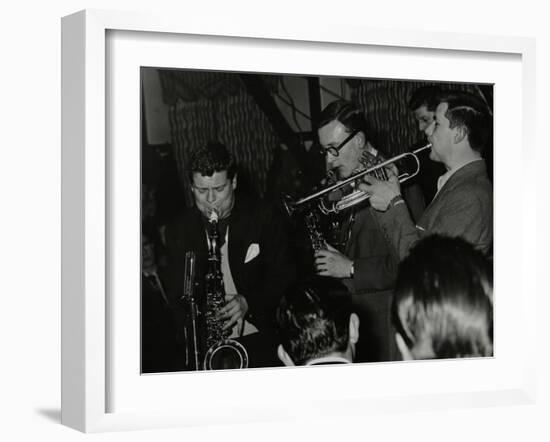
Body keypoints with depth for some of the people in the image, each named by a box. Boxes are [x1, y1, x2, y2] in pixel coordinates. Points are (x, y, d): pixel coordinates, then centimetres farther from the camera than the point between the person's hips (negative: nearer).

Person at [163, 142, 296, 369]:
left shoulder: (263, 218, 2)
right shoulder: (178, 231, 7)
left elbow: (284, 277, 3)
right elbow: (177, 295, 8)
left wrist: (249, 302, -15)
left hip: (261, 340, -1)